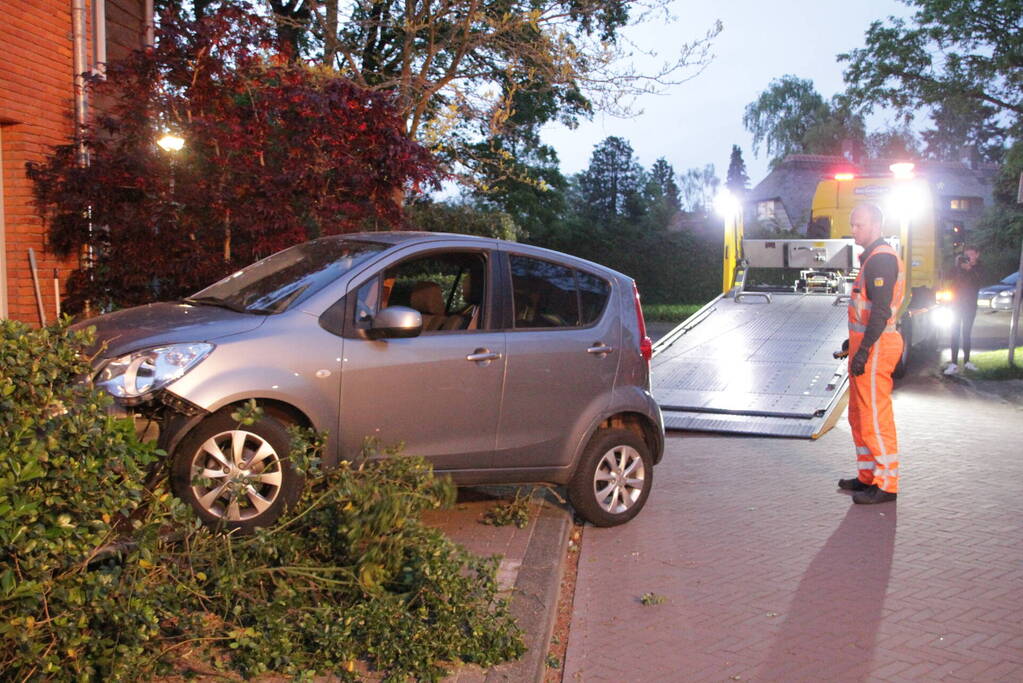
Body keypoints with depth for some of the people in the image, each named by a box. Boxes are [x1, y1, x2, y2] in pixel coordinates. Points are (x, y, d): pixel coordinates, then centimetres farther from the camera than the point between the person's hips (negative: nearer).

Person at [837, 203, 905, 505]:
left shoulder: (881, 258, -15)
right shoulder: (872, 257, 18)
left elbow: (881, 310, -23)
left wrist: (864, 349, -25)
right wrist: (855, 339, 30)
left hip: (873, 347, -11)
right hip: (865, 344, 11)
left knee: (875, 418, -6)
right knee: (859, 416, 17)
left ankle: (886, 485, 0)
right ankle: (868, 476, 26)